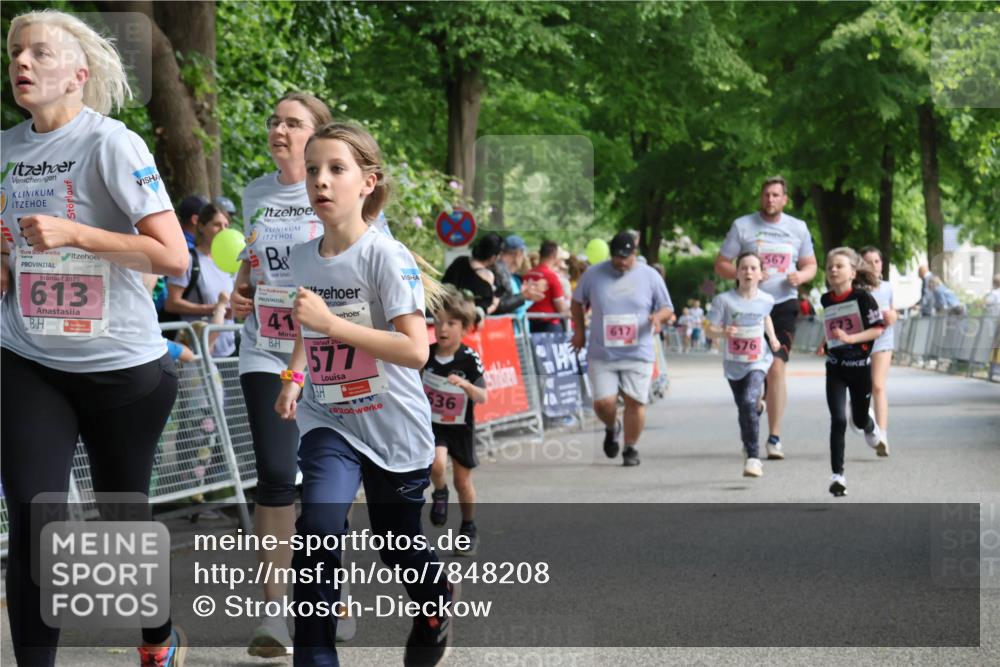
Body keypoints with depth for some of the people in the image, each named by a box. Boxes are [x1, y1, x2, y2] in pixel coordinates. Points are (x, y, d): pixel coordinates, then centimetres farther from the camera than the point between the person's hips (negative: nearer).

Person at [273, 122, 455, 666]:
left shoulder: (386, 256, -18)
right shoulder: (302, 257, -1)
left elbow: (415, 350, -26)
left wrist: (331, 323, -30)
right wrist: (293, 376, 8)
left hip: (393, 428, -3)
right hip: (329, 422, 3)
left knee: (398, 547, 15)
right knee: (318, 528, -23)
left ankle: (437, 600, 49)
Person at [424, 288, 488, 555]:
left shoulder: (469, 359, -16)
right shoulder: (425, 353, -9)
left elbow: (482, 398, -20)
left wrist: (466, 385, -37)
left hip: (461, 426, -1)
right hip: (432, 423, 1)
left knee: (462, 480, 9)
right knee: (436, 464, -27)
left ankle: (469, 531, 28)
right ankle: (440, 494, 7)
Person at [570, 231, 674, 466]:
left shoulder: (650, 276, 2)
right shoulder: (594, 274, 3)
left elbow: (667, 309, 8)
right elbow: (578, 301, 18)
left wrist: (658, 317, -15)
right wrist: (579, 331, 11)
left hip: (638, 353, 0)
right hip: (602, 355, 0)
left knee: (635, 401, -4)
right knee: (604, 403, -7)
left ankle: (630, 448, 15)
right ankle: (611, 428, 28)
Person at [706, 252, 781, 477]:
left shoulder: (766, 300, -4)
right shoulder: (724, 300, -12)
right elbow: (711, 330, -13)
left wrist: (772, 337, 9)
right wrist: (723, 332, -32)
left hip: (758, 361, -1)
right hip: (733, 364, 1)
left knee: (749, 402, -23)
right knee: (743, 410, 13)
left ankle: (753, 457, -20)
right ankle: (749, 449, 38)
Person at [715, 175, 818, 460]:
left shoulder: (798, 228, 9)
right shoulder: (742, 226, 3)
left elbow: (810, 265, 19)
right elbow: (721, 265, 4)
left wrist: (801, 276, -5)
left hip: (783, 306, 0)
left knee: (776, 368, -12)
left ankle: (775, 437, -8)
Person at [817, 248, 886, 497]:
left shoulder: (862, 297, -12)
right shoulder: (826, 300, 3)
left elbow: (879, 328, -15)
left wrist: (849, 338, -24)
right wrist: (826, 344, 10)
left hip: (860, 366, -2)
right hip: (835, 368, 2)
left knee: (859, 419, 13)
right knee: (838, 420, -11)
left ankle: (871, 427, 52)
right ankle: (837, 475, -7)